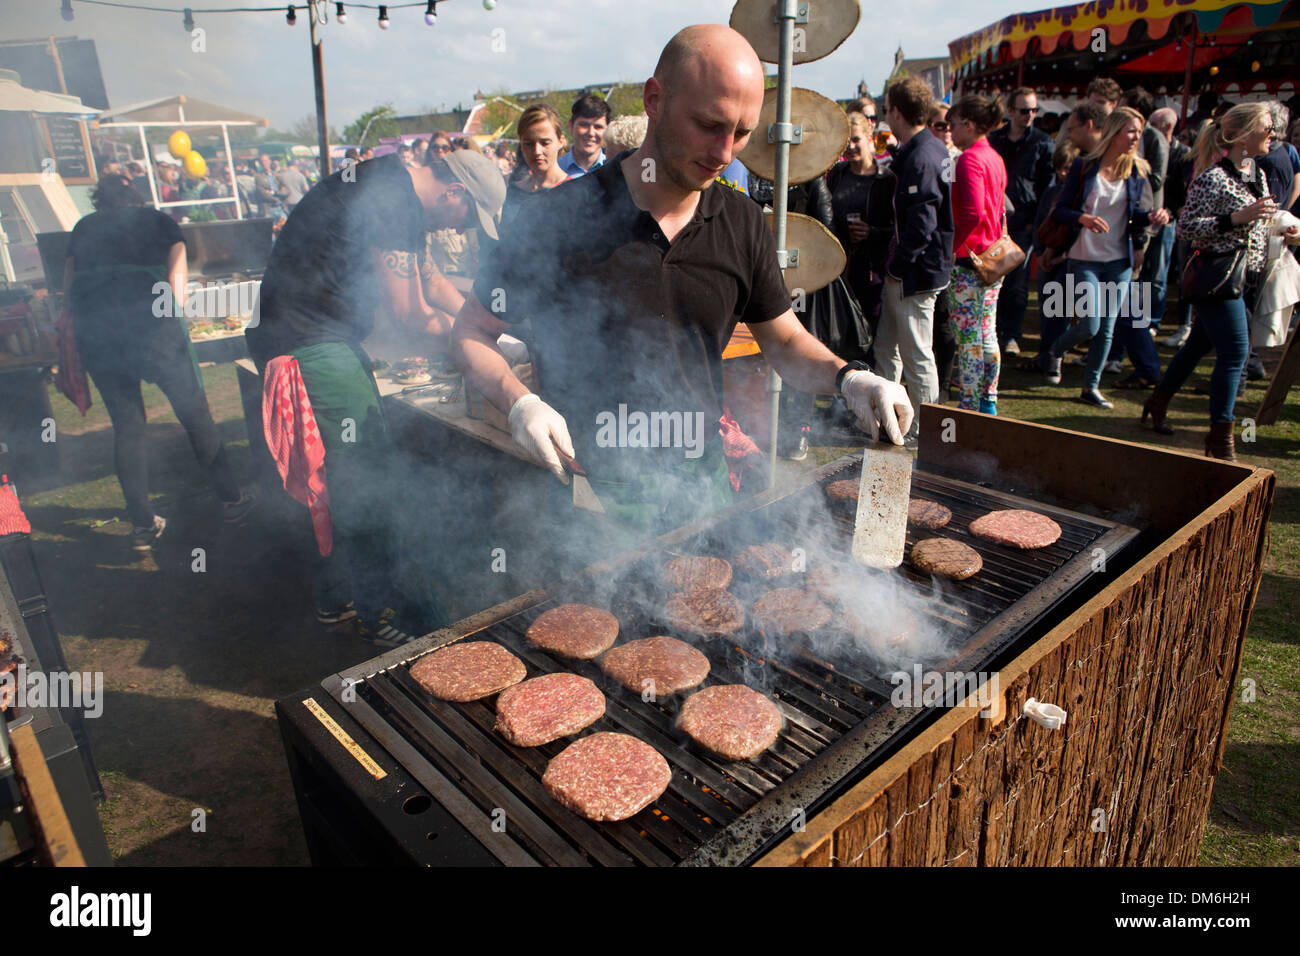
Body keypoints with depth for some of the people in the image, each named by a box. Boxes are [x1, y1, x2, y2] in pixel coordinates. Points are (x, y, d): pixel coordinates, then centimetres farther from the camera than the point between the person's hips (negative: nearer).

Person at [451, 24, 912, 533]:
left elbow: (785, 341, 8)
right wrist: (519, 403, -23)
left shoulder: (744, 224, -1)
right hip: (591, 491, -4)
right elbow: (472, 330, -5)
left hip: (700, 485, 5)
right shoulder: (558, 218, -14)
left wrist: (847, 376, -12)